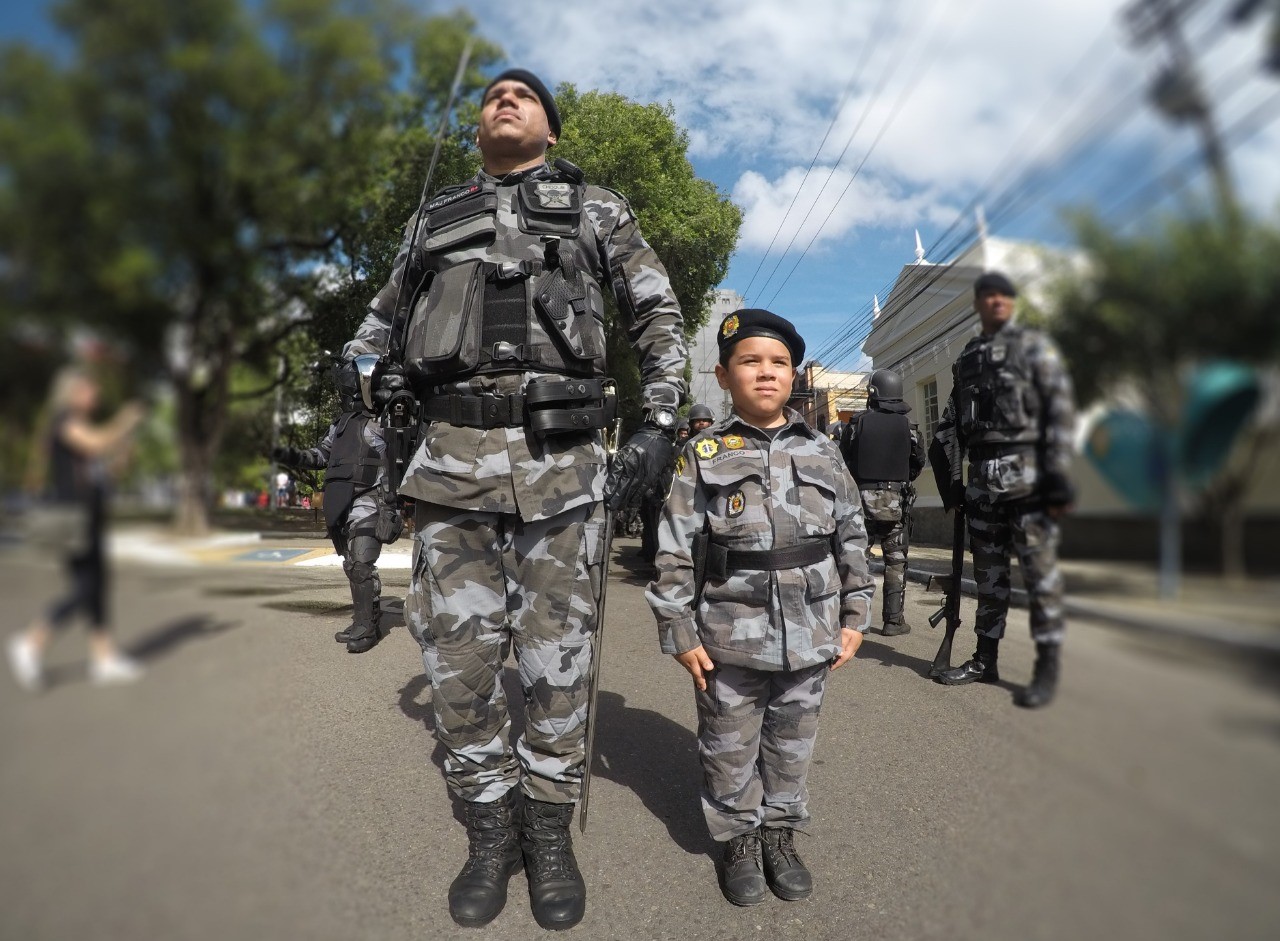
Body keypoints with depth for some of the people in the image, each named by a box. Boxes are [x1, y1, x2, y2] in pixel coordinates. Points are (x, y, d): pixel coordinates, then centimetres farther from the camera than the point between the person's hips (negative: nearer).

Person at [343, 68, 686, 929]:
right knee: (459, 660, 5)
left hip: (560, 459, -2)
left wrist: (661, 425, -1)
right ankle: (491, 831, 25)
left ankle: (551, 831, 24)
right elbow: (381, 319, 30)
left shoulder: (597, 208, 15)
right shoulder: (436, 219, 22)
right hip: (452, 457, 3)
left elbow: (660, 318, 11)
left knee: (559, 658, 3)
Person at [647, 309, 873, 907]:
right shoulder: (703, 455, -4)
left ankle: (780, 834, 41)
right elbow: (674, 552, -5)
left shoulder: (822, 452, 4)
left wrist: (854, 616, 6)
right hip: (730, 641, -2)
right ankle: (739, 840, 36)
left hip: (810, 638, 3)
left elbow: (852, 539, 9)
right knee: (730, 750, 13)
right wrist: (680, 632, -7)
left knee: (792, 745, 18)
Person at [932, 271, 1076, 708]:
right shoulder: (967, 356, 17)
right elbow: (952, 422, 17)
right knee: (988, 574, 11)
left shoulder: (1034, 345, 2)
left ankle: (1047, 668, 8)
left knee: (1040, 572, -2)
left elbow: (1060, 410, -7)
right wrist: (955, 477, 11)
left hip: (1026, 475, -5)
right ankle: (985, 659, 21)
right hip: (982, 480, 5)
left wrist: (1058, 474, -14)